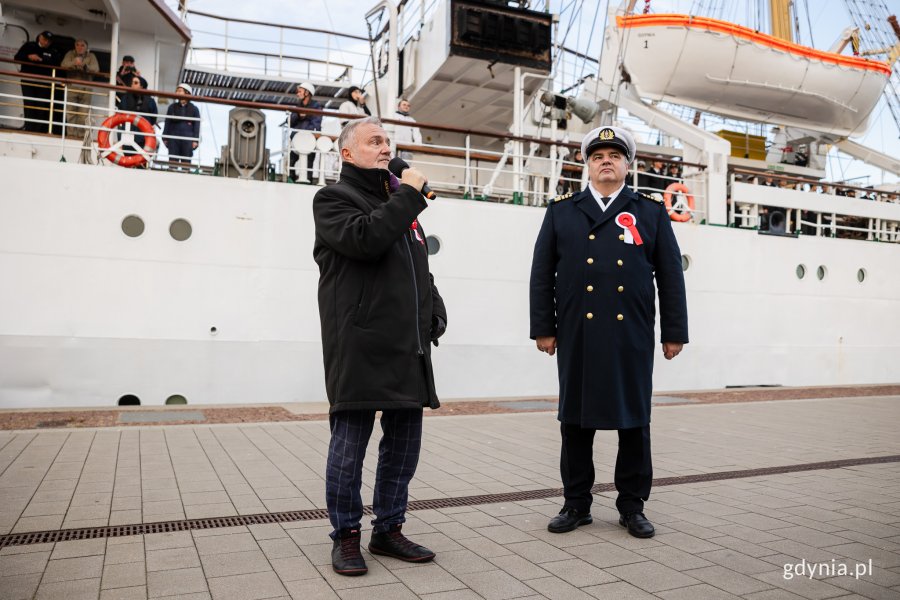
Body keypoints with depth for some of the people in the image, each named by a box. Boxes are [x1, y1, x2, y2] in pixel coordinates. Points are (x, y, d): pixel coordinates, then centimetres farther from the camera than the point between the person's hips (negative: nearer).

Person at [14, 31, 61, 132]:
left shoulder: (53, 52, 10)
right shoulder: (28, 46, 12)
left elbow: (56, 65, -7)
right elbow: (17, 57, 8)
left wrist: (41, 60, -17)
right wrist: (29, 57, -10)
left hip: (44, 83, 0)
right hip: (28, 81, 0)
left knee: (42, 107, -6)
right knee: (29, 106, -5)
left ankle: (39, 131, -5)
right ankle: (29, 130, -6)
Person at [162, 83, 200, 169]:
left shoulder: (194, 109, 7)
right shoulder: (172, 107, 13)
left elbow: (196, 125, 5)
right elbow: (167, 123, 13)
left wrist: (196, 140, -5)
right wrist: (165, 138, 5)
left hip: (188, 139, -2)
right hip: (173, 138, 2)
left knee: (186, 162, 0)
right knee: (172, 161, -1)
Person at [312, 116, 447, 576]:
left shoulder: (399, 204, 23)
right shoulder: (333, 198, 2)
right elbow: (365, 239, -19)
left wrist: (435, 312, 12)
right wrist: (408, 194, -10)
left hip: (408, 348, 7)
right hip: (359, 347, -7)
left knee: (404, 443, 11)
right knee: (350, 445, 0)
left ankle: (388, 530, 25)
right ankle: (346, 536, 16)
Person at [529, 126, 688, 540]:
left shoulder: (651, 213, 11)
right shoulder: (561, 212, 10)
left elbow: (671, 276, 7)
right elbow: (542, 274, 6)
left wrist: (674, 332, 2)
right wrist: (543, 327, 1)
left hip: (632, 336, 0)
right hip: (577, 335, 0)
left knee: (634, 420, 6)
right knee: (575, 419, 6)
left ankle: (632, 506, 20)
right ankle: (576, 504, 19)